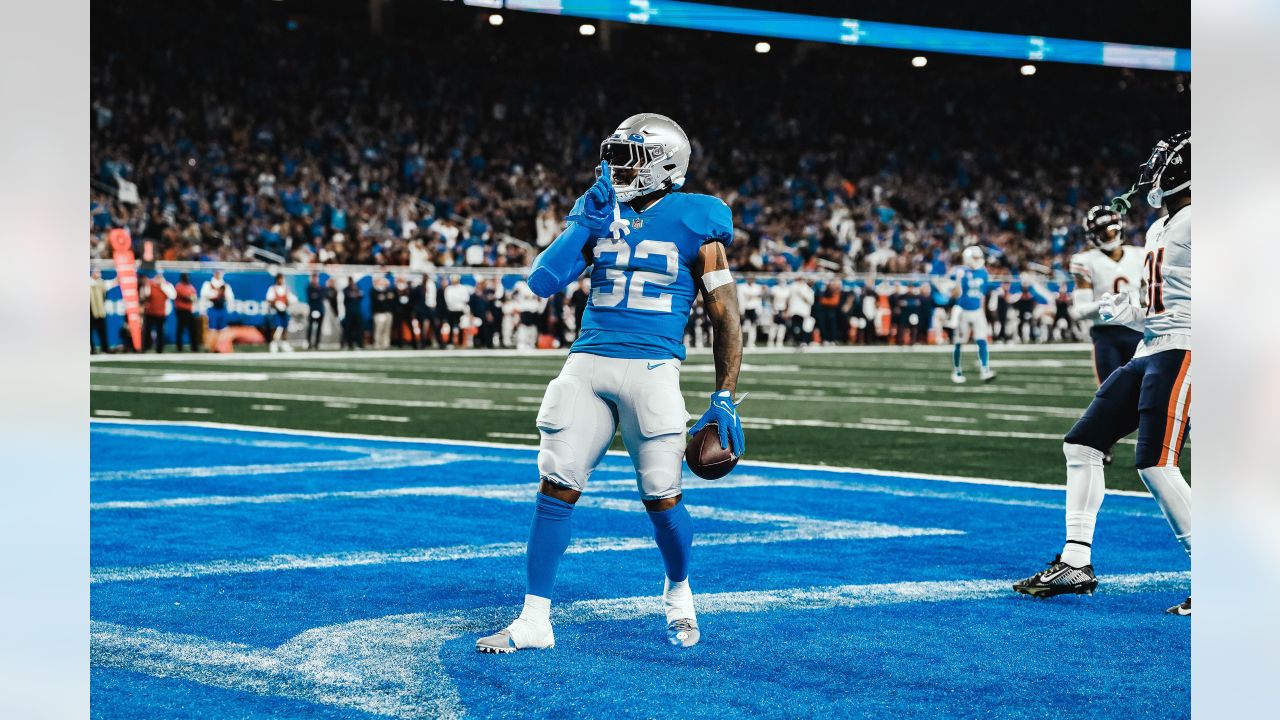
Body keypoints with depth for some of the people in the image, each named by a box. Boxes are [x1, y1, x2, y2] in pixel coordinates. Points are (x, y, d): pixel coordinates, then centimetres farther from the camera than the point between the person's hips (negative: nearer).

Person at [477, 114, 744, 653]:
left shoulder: (694, 224, 1)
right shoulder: (600, 215, 13)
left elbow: (726, 320, 3)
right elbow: (543, 281, 4)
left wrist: (724, 401, -1)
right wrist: (586, 221, -2)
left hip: (652, 369, -3)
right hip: (587, 365, 3)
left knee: (662, 499, -1)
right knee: (556, 488, -2)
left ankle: (678, 595, 29)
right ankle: (534, 620, 6)